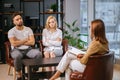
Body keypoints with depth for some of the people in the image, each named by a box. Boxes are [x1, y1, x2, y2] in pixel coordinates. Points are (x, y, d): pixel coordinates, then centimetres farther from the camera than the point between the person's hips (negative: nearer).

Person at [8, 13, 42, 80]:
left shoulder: (28, 29, 7)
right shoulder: (11, 31, -1)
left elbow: (32, 42, -5)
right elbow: (14, 44, -15)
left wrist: (19, 42, -7)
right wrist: (25, 40, -5)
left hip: (28, 49, 3)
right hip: (17, 50, -2)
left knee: (38, 53, -28)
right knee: (17, 56, -39)